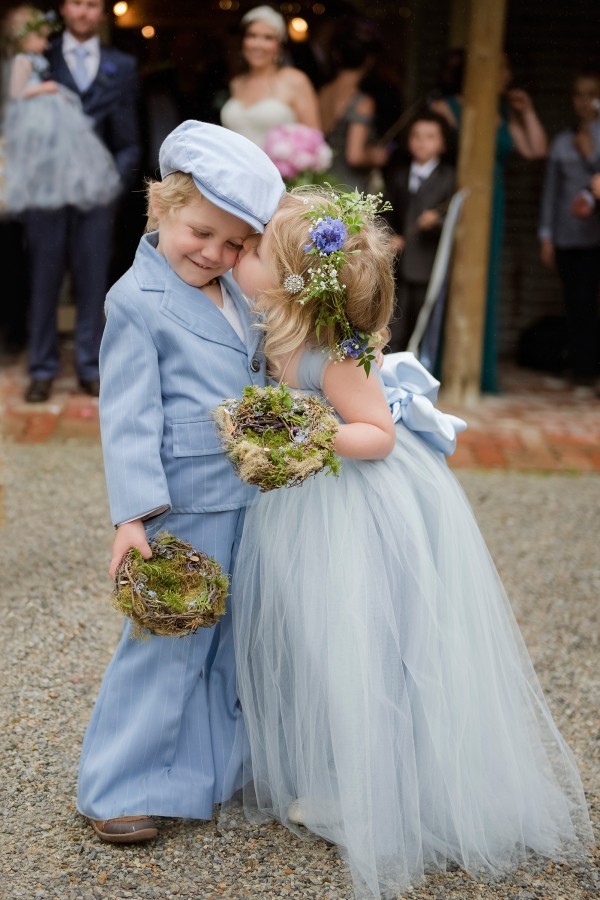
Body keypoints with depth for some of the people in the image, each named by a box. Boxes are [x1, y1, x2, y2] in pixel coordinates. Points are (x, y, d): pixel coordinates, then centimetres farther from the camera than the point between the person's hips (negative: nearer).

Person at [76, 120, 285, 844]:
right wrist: (131, 516, -21)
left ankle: (212, 768, 33)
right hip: (186, 504, -8)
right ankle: (118, 788, 13)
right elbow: (129, 416, -16)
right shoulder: (136, 300, -11)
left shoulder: (235, 294, 12)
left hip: (249, 498, 8)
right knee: (169, 642, -1)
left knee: (231, 637, 16)